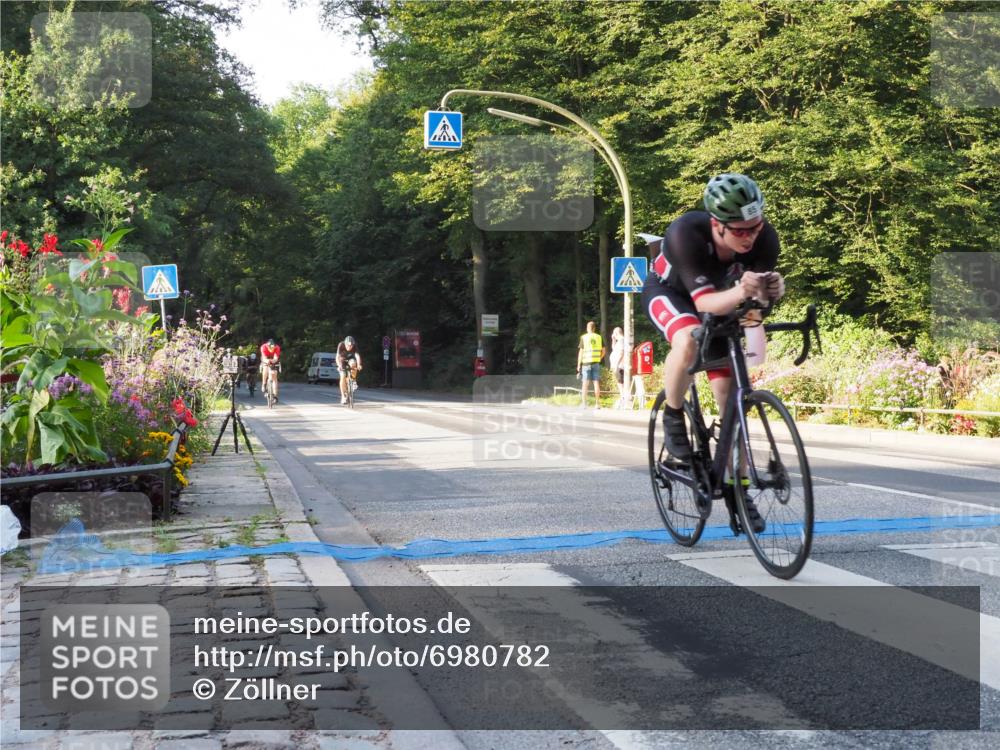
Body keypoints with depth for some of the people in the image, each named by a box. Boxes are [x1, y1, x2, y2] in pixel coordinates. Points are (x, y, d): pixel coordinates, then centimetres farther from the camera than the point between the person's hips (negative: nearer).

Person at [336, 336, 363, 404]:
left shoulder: (354, 347, -27)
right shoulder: (341, 345, -30)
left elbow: (357, 356, -40)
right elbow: (337, 357, -38)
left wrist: (359, 365, -59)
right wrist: (339, 365, -56)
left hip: (350, 359, 1)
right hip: (342, 360, -1)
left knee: (353, 364, -35)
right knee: (343, 377, -16)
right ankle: (343, 396, -6)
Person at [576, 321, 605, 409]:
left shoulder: (584, 337, -3)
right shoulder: (599, 337, 6)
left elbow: (581, 352, -5)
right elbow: (603, 351, 7)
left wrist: (578, 365, -1)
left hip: (586, 362, -2)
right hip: (596, 363, 2)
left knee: (585, 383, 1)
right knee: (596, 383, 5)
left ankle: (583, 403, -3)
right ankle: (597, 403, 5)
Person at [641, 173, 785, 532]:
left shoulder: (765, 238, -29)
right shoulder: (686, 233, -40)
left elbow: (758, 294, -24)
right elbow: (704, 302, -42)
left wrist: (772, 290, -48)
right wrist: (741, 291, -62)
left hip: (719, 303, 4)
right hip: (668, 291, -4)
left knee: (732, 397, -2)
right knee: (689, 340, -39)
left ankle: (737, 490, 10)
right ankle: (673, 417, -12)